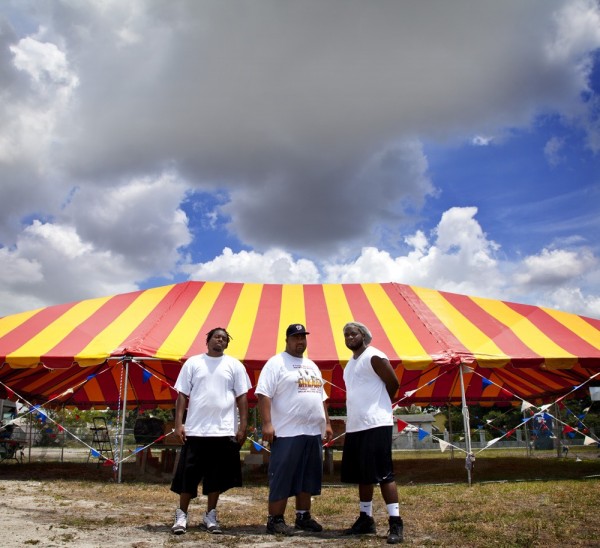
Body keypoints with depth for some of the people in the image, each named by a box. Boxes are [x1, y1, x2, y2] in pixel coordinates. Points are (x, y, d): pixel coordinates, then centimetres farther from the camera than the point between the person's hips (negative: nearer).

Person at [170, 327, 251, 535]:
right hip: (195, 430, -1)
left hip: (224, 431, 1)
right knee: (189, 474, 4)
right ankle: (181, 514, 18)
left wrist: (243, 426, -2)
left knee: (217, 476, 8)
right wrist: (179, 423, -4)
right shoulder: (193, 362, 4)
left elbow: (242, 397, 4)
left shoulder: (234, 365, 5)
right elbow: (183, 395, 4)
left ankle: (210, 515, 22)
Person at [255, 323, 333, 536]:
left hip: (313, 432, 8)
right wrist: (267, 423, -21)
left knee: (308, 477, 13)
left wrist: (327, 423, 18)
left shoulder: (312, 366, 19)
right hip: (287, 432, -7)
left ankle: (303, 516, 24)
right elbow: (263, 394, -13)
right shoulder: (276, 363, -5)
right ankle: (275, 520, 8)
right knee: (282, 478, -2)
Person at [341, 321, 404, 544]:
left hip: (376, 425, -9)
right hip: (355, 426, 9)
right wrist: (355, 417, 15)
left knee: (383, 473, -8)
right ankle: (365, 519, 25)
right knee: (361, 475, 14)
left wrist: (378, 406, 4)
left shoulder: (374, 357, -9)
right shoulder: (351, 363, 18)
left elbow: (394, 383, -8)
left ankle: (396, 523, -1)